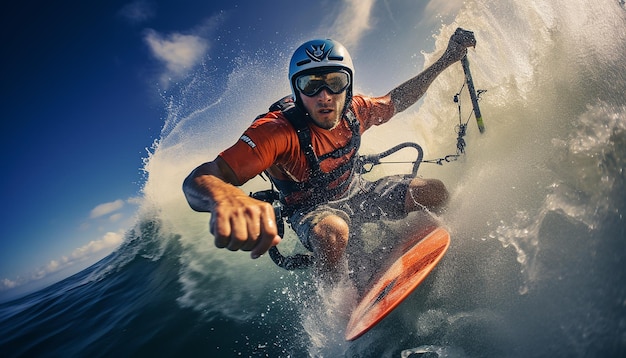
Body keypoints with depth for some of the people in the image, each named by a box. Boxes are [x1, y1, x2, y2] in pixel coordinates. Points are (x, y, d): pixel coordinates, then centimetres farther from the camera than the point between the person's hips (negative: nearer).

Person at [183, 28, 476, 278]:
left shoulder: (355, 111, -15)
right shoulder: (277, 131, -33)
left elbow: (397, 100, 8)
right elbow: (200, 179, -44)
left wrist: (446, 60, 4)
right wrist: (227, 198, -70)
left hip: (356, 191, 5)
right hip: (311, 210, -5)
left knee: (434, 192, -10)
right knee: (331, 231, -40)